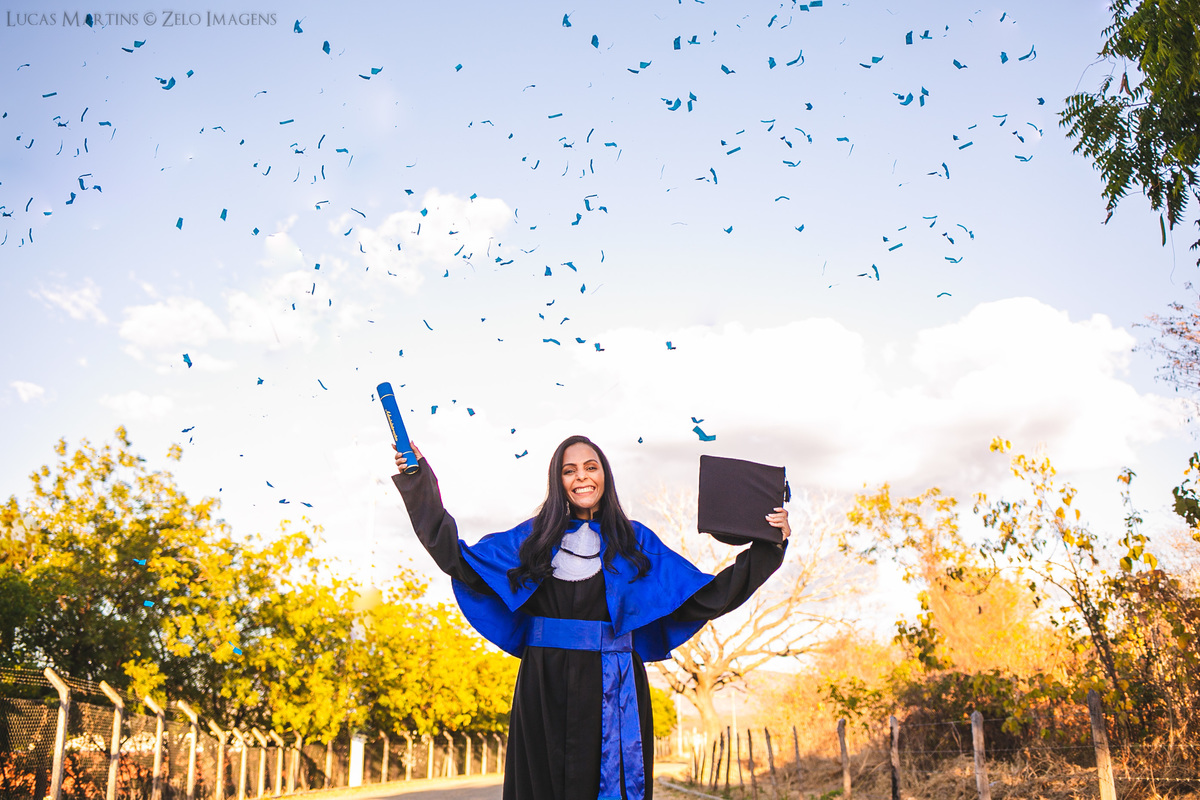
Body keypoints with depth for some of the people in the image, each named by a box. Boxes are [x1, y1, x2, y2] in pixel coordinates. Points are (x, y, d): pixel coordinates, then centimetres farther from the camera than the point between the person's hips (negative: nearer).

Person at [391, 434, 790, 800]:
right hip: (546, 689, 1)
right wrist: (421, 486, 3)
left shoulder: (634, 540, 8)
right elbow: (459, 560, 6)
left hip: (613, 689, -1)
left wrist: (767, 548, 0)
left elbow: (705, 597, 5)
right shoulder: (535, 536, 10)